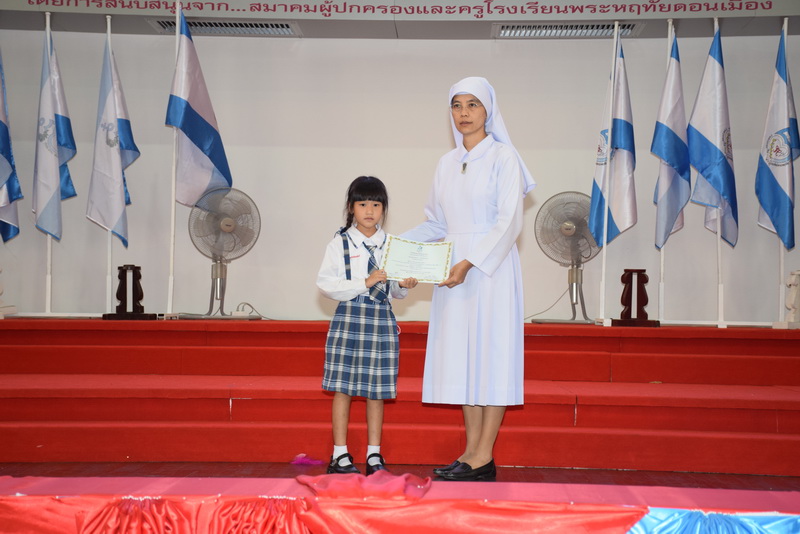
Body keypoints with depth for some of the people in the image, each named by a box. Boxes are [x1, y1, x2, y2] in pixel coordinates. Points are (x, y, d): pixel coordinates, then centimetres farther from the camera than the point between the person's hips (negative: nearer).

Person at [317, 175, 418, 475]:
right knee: (343, 388, 0)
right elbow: (325, 283, -8)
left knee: (377, 389, 6)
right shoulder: (340, 243, 0)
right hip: (349, 319, -3)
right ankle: (340, 455, 10)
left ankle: (374, 456, 15)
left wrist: (404, 285, -6)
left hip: (382, 320, 3)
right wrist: (364, 283, -15)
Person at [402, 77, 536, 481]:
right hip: (454, 271, 6)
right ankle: (472, 451, 11)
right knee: (462, 356, 5)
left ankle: (483, 458, -1)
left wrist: (470, 263, -20)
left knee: (490, 352, -5)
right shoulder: (447, 163, 15)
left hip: (491, 268, -6)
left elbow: (508, 222, -12)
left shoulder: (502, 156, -4)